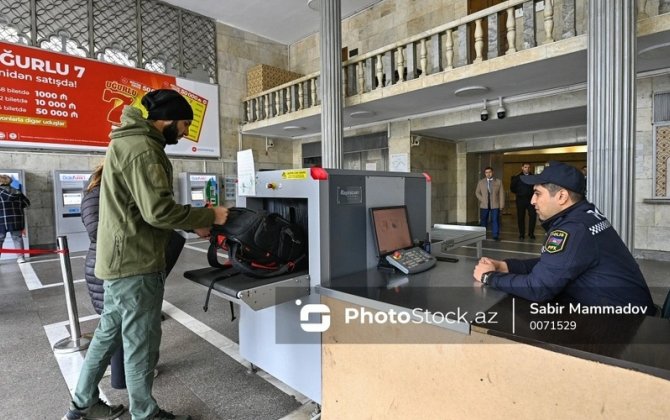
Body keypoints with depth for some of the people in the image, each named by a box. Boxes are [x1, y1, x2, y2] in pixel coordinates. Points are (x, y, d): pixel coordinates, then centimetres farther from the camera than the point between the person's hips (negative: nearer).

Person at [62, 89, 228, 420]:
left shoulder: (132, 142, 16)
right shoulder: (141, 148, -19)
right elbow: (158, 210, -27)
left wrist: (192, 225, 8)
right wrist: (209, 216, -15)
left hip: (121, 258, 11)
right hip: (135, 263, -11)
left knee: (109, 332, 21)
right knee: (141, 341, 4)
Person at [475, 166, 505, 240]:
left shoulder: (498, 182, 5)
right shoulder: (480, 182, 8)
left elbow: (501, 194, 3)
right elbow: (477, 192, 14)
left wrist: (502, 205, -3)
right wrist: (482, 199, -2)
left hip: (495, 205, -1)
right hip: (484, 205, 1)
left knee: (495, 220, -5)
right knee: (484, 220, 7)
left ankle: (496, 235, 0)